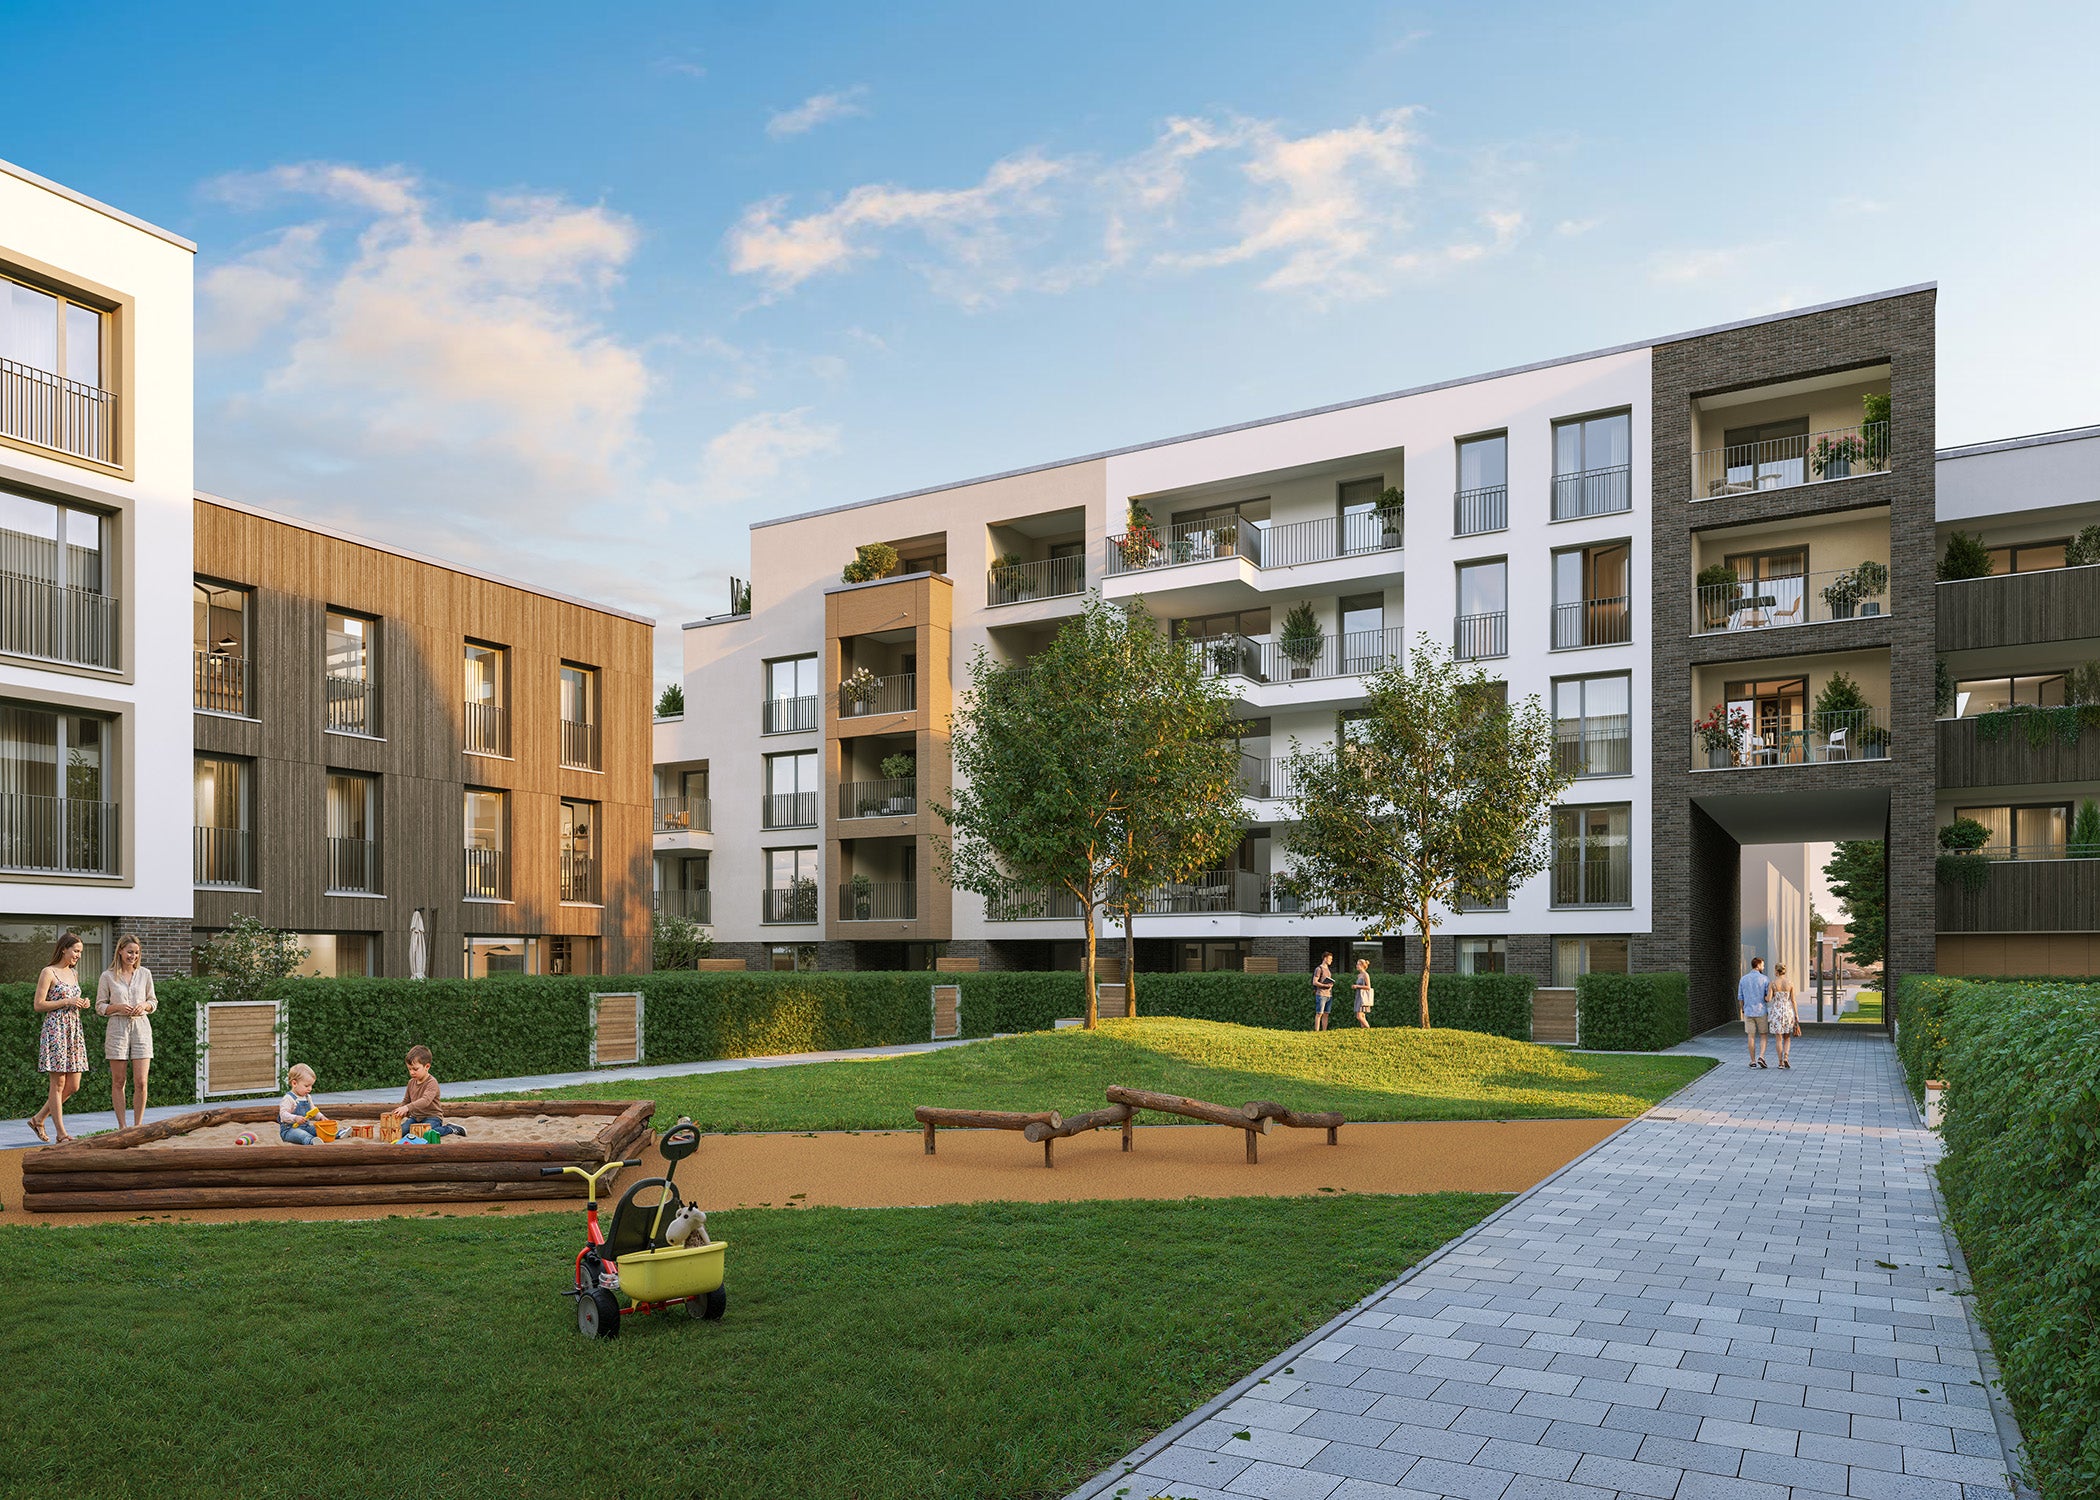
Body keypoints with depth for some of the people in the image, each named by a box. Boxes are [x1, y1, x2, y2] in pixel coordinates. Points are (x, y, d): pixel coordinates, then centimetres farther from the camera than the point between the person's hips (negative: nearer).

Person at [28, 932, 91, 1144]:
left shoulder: (73, 973, 16)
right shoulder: (48, 973, -6)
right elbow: (38, 1005, -10)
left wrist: (82, 1003, 5)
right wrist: (67, 1002, -16)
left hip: (74, 1031, 7)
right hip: (55, 1031, -7)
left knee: (73, 1086, 5)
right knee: (58, 1084, -3)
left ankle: (38, 1119, 22)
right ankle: (62, 1134, 1)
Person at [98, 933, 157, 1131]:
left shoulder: (145, 974, 8)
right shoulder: (108, 976, 2)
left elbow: (154, 1002, 16)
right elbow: (100, 1007, 6)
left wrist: (144, 1005, -5)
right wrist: (117, 1007, -11)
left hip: (141, 1027, 1)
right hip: (118, 1028, -1)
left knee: (141, 1082, -4)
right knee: (118, 1082, 3)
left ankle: (138, 1126, 5)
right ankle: (121, 1127, 11)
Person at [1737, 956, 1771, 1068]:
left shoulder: (1743, 979, 1)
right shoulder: (1764, 979, -7)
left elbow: (1740, 997, 4)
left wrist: (1742, 1011, 16)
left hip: (1748, 1012, 2)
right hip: (1761, 1012, -2)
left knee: (1751, 1036, 7)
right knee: (1763, 1035, 11)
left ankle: (1753, 1061, 8)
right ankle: (1761, 1057, -6)